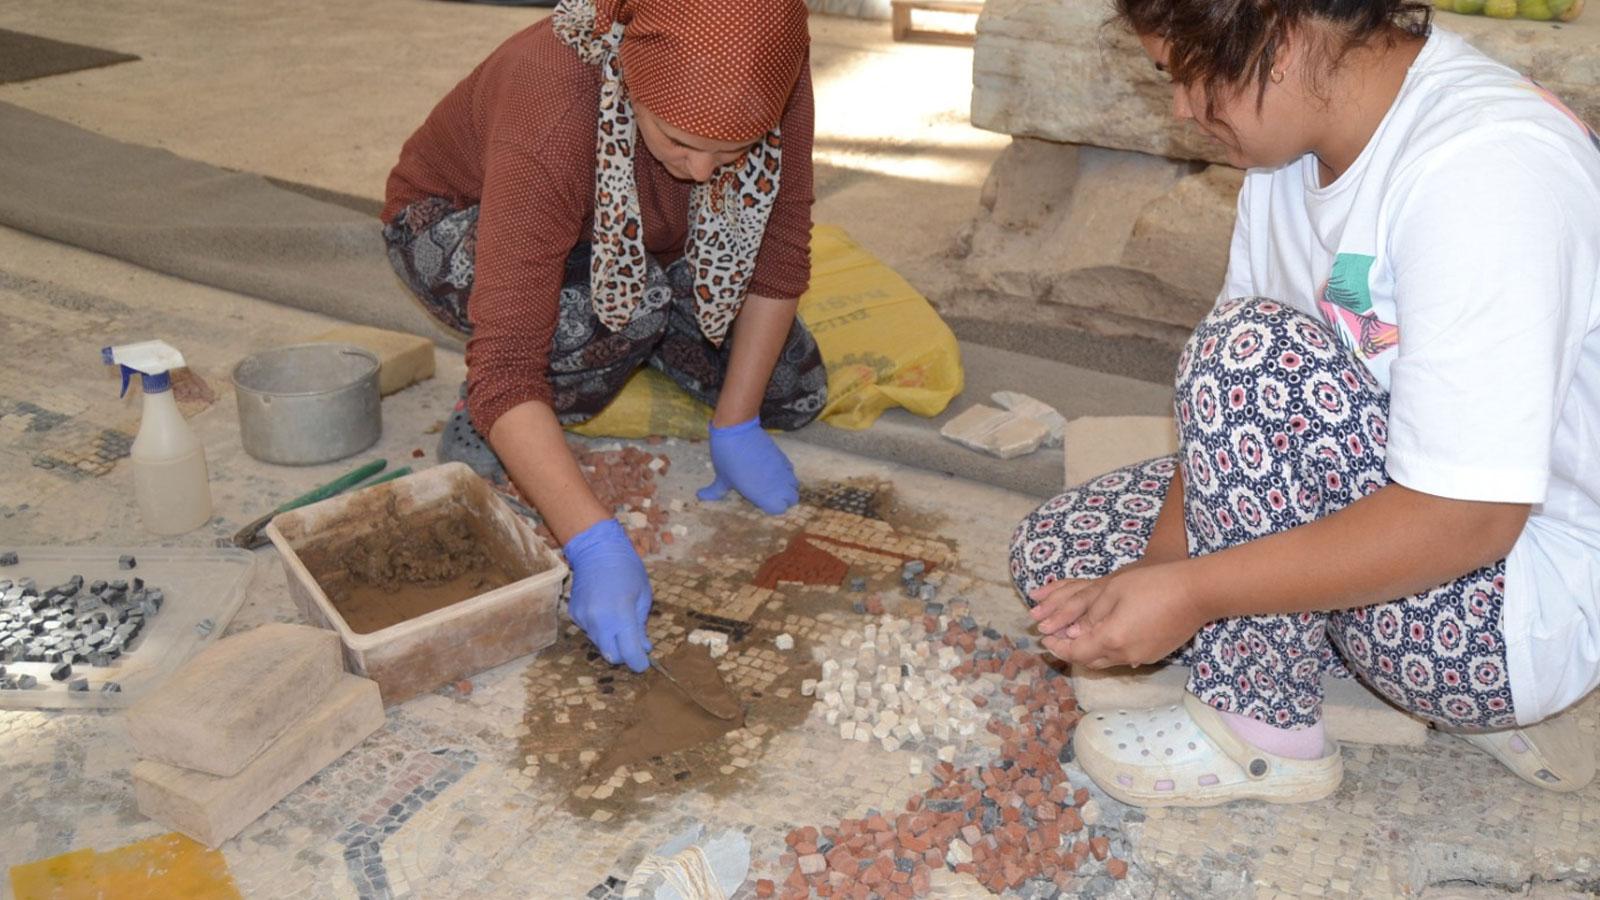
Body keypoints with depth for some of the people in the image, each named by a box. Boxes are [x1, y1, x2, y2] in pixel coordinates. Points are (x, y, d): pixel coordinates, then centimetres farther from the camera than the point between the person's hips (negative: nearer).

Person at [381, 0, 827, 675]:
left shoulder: (772, 70, -29)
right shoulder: (550, 123, -42)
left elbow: (780, 250, -17)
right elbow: (505, 366, -44)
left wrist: (736, 428, -18)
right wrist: (595, 547, -51)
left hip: (641, 244, 5)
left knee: (795, 395, -6)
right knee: (631, 305, -37)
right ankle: (478, 432, -10)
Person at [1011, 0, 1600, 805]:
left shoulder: (1483, 171, -28)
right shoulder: (1297, 143, -2)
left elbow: (1465, 521, -31)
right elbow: (1233, 407, -2)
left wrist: (1188, 593, -28)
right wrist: (1160, 563, -14)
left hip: (1529, 610, -9)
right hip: (1395, 497, 9)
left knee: (1256, 349, -30)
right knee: (1055, 549, 6)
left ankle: (1263, 731, -8)